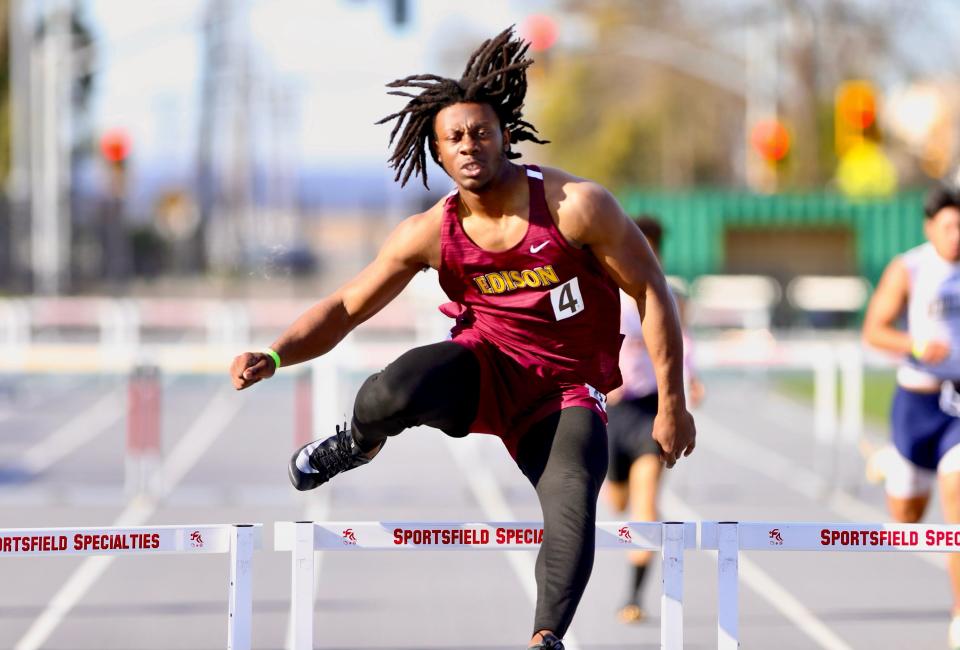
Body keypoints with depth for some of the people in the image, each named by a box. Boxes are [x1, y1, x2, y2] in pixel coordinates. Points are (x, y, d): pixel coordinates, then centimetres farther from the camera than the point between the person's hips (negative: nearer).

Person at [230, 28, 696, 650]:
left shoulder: (576, 206, -15)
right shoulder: (430, 234, -7)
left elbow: (652, 292, -8)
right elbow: (346, 308, 1)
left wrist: (671, 404, -8)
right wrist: (275, 355, -17)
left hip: (565, 390, -1)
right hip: (485, 367, 1)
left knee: (572, 500, -31)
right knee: (392, 392, -30)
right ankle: (358, 445, 7)